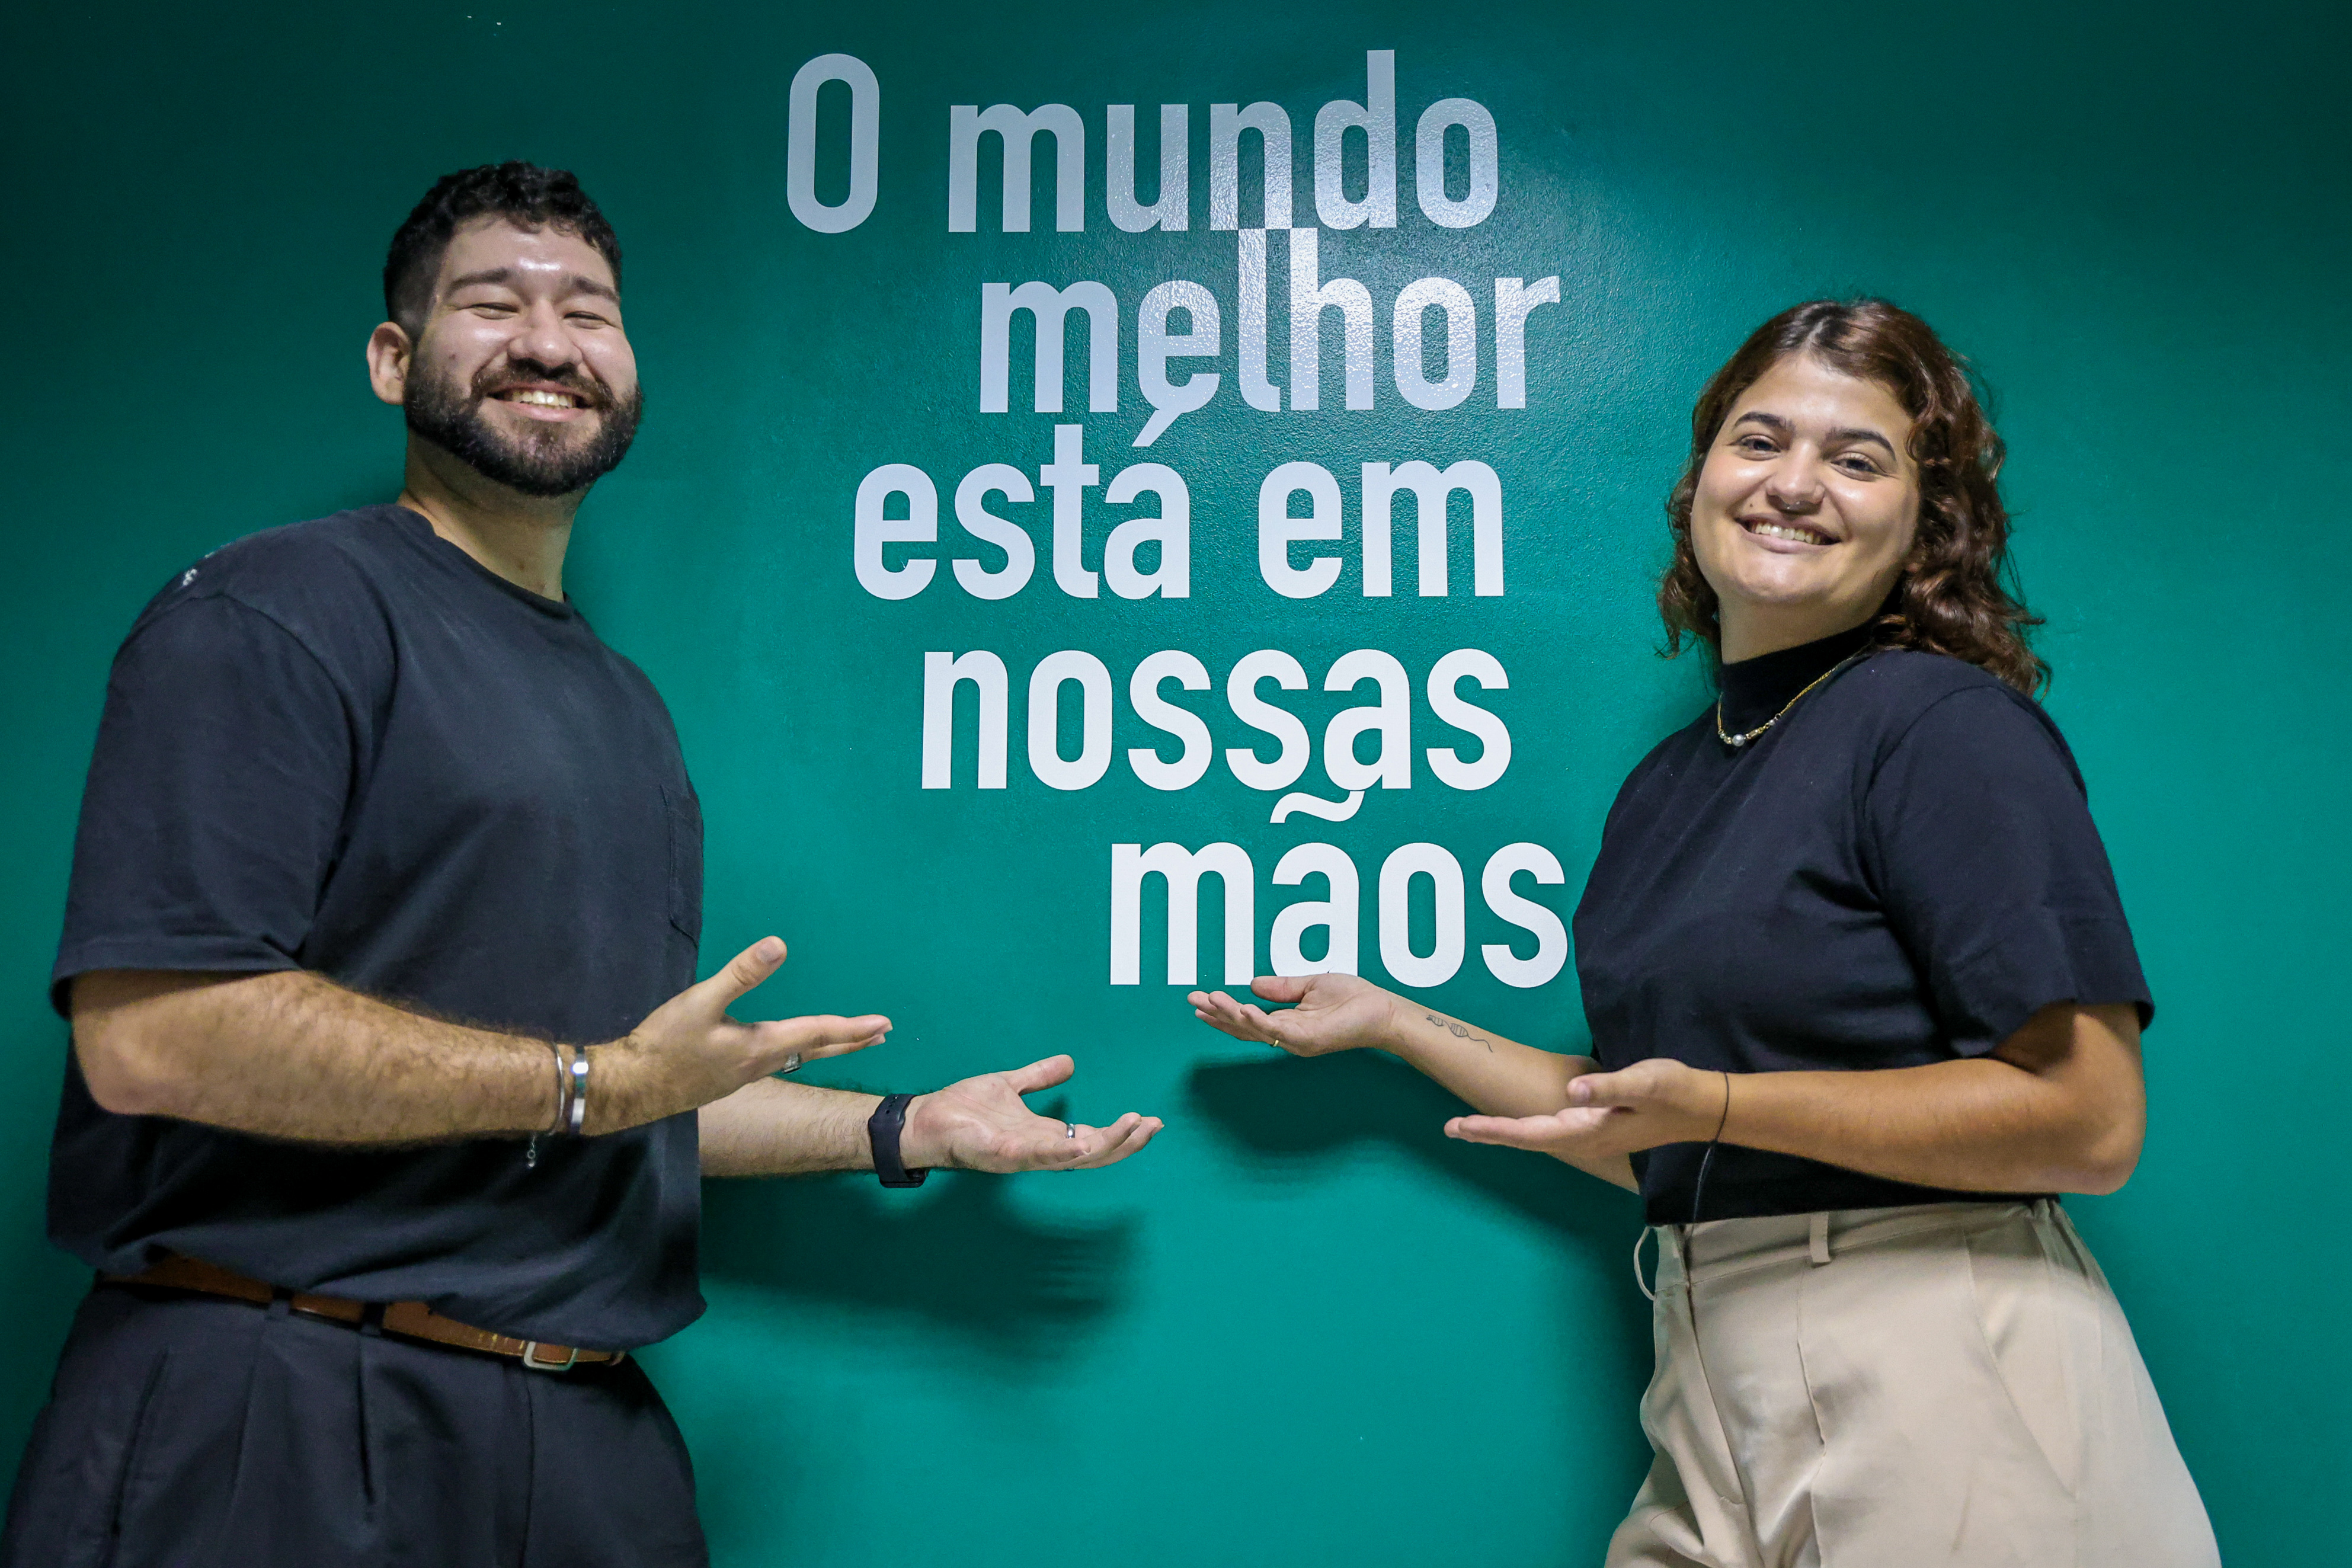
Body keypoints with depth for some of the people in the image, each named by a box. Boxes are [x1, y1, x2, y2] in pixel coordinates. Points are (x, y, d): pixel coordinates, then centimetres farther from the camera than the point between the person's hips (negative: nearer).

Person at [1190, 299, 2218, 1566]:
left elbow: (2091, 1121, -16)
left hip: (1937, 1387, -6)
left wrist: (1713, 1103, -22)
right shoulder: (1665, 782, 11)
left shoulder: (1949, 726, -10)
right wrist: (1393, 1023, 17)